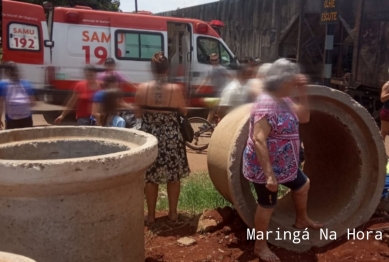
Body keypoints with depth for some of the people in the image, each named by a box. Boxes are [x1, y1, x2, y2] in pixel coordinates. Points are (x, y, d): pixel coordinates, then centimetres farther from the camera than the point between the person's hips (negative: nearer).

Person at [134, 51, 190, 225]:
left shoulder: (142, 88, -7)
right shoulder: (175, 89, -11)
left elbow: (138, 114, 1)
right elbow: (184, 112, 2)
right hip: (172, 138, -1)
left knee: (150, 177, 12)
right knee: (174, 177, 14)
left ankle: (151, 215, 20)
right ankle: (173, 213, 24)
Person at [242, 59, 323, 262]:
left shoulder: (283, 100, 5)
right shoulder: (266, 105, -27)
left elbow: (304, 117, 13)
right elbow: (258, 140, -33)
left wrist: (303, 93, -1)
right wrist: (269, 174, -34)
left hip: (284, 164, 10)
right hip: (265, 167, -10)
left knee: (303, 185, 27)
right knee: (267, 205, 5)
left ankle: (301, 220, 51)